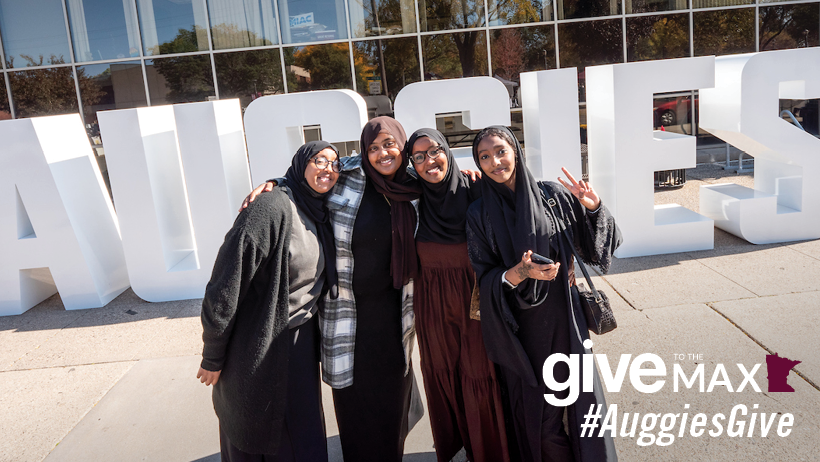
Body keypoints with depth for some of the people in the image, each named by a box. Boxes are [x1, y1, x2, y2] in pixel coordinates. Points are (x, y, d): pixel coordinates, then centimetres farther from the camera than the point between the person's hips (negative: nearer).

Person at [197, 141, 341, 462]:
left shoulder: (318, 214, 5)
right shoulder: (273, 208, -22)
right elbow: (227, 282, -22)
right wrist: (212, 358, -16)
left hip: (301, 344, 7)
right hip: (259, 351, -7)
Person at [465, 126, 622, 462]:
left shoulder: (553, 195, 0)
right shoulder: (479, 215, -2)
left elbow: (594, 245, 5)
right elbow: (484, 279, -4)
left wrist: (594, 208, -12)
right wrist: (519, 273, -23)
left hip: (564, 318, 1)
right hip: (522, 329, -1)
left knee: (582, 397, 7)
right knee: (537, 414, 6)